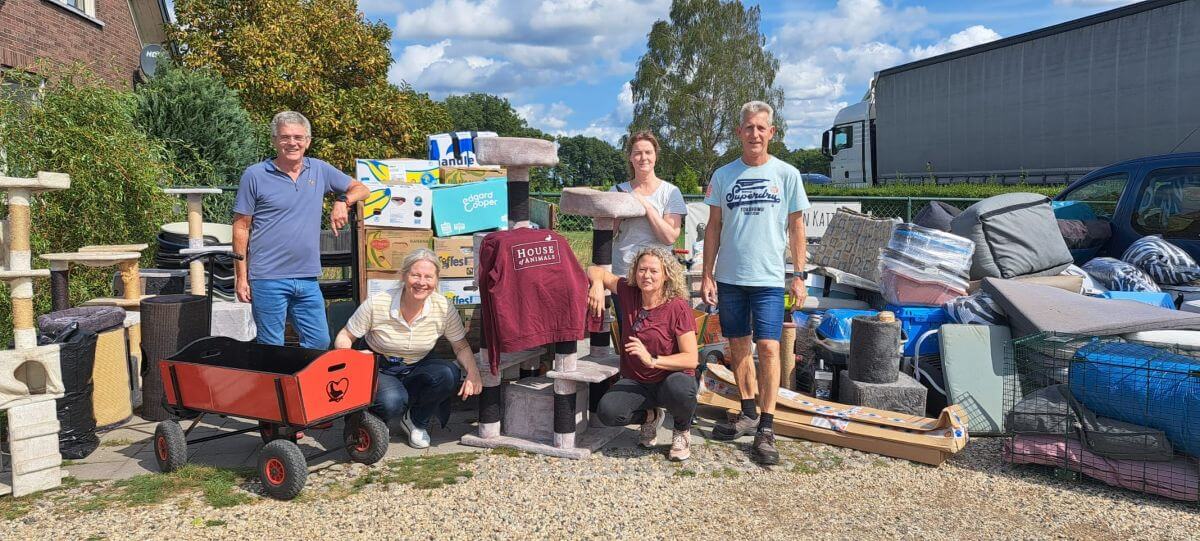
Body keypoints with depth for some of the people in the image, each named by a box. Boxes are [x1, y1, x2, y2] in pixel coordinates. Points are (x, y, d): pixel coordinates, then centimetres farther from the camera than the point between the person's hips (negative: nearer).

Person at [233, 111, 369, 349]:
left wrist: (343, 201, -6)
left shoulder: (320, 170, 7)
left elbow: (361, 189, 16)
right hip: (268, 279, -4)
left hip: (308, 278, 4)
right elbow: (241, 227, -1)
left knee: (320, 343, 8)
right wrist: (241, 276, -5)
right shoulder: (255, 175, -2)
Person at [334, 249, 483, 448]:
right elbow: (344, 337, -7)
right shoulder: (377, 304, -19)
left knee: (450, 374, -29)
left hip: (417, 369, 3)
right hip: (379, 370, -3)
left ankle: (416, 421, 0)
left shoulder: (444, 308, -13)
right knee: (392, 402, -36)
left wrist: (473, 372, -23)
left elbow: (461, 346, -3)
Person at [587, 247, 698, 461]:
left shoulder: (678, 307, -14)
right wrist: (597, 285, -15)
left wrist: (652, 360, -31)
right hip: (635, 382, 3)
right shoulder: (629, 292, -2)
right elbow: (596, 270, 8)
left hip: (671, 378, -3)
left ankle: (682, 431, -2)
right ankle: (650, 416, 10)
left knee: (680, 388, -40)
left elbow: (691, 359, -19)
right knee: (607, 412, -27)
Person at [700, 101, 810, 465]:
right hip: (729, 276, 3)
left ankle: (766, 429, -2)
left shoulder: (787, 175, 2)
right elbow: (713, 227, 8)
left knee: (768, 347, -9)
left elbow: (796, 228, 5)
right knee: (738, 347, 11)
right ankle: (748, 413, 26)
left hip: (769, 278, -2)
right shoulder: (723, 176, 5)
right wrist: (707, 275, 3)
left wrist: (799, 275, 1)